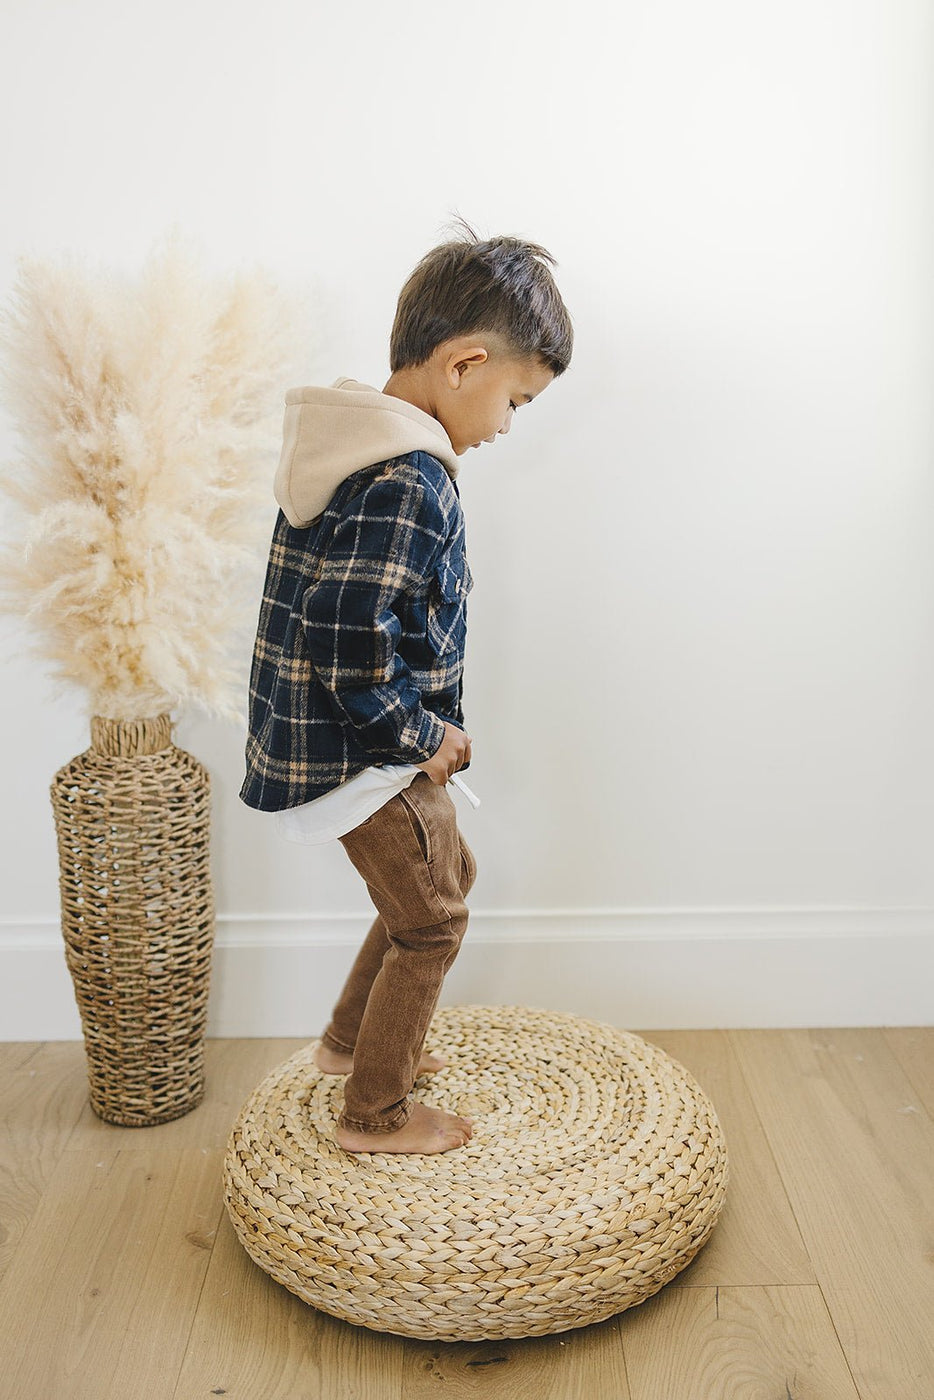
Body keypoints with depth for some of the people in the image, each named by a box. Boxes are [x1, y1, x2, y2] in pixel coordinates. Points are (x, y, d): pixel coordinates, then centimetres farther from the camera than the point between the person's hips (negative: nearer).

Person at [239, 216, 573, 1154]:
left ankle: (350, 1041, 40)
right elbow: (349, 651, -32)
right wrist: (424, 738, -16)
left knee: (446, 875, 26)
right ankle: (375, 1116, 25)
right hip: (366, 755, -10)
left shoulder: (353, 442, 5)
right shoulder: (409, 481, -26)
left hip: (335, 736, 10)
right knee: (429, 925, 8)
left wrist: (427, 728, 10)